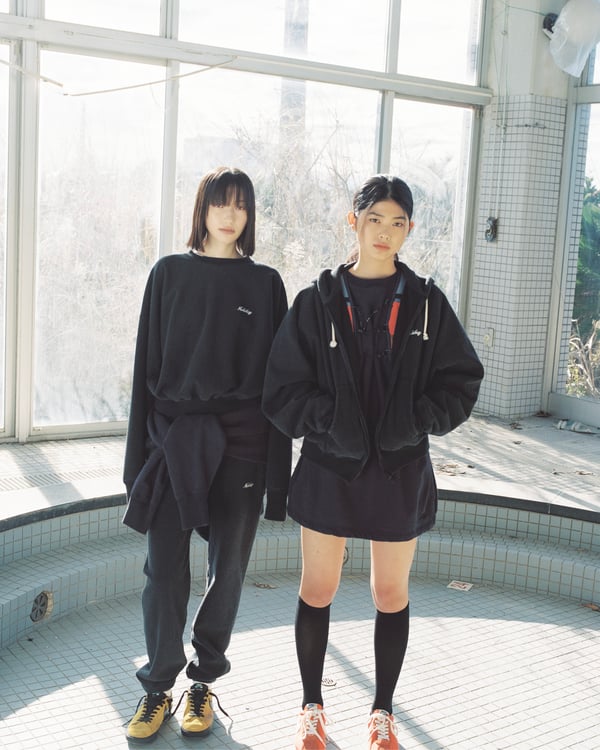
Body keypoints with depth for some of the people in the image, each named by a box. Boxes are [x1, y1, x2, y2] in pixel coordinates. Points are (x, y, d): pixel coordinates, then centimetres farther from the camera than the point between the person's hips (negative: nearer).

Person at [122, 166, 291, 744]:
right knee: (164, 569, 1)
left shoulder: (265, 284, 5)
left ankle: (204, 683, 24)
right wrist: (140, 452, 1)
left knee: (227, 568, 7)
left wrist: (277, 464, -1)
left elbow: (276, 375, 3)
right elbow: (147, 364, 5)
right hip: (174, 439, 0)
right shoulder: (170, 273, 6)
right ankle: (158, 686, 18)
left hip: (241, 443, 0)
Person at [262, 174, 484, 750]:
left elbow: (461, 380, 2)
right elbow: (283, 389, -3)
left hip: (399, 470, 1)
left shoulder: (427, 303, 0)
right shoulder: (317, 302, -3)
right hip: (328, 466, -1)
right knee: (317, 592, 10)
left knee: (391, 595, 11)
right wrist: (331, 420, -19)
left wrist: (417, 420, -15)